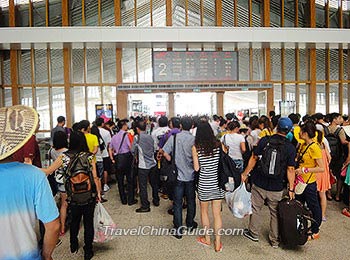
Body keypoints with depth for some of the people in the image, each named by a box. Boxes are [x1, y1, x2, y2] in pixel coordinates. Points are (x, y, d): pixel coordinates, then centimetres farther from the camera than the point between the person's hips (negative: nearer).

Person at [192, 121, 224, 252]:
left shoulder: (196, 147, -11)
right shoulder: (218, 145, -6)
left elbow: (196, 168, -8)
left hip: (204, 184, -2)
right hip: (217, 182, 2)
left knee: (204, 211, 18)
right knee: (217, 213, 12)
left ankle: (207, 239, 33)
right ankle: (218, 243, 22)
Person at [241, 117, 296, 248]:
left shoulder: (264, 140, -8)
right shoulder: (290, 147, -6)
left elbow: (254, 158, -5)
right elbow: (290, 170, -6)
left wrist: (245, 173, 5)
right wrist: (291, 189, 1)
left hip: (259, 183, 0)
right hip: (276, 187, 1)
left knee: (256, 208, 16)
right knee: (275, 213, 15)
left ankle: (253, 234, 32)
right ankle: (274, 240, 29)